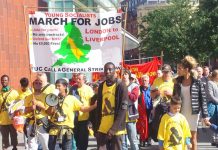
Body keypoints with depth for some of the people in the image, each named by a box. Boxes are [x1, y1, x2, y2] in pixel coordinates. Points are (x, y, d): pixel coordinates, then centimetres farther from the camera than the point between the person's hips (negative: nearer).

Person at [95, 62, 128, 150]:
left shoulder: (121, 86, -6)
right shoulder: (101, 86, 11)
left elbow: (123, 109, -12)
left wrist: (114, 128, -18)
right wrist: (97, 127, 8)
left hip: (116, 129, -5)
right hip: (102, 129, 5)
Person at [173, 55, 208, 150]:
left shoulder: (197, 82, -8)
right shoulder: (178, 81, 3)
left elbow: (203, 99, -7)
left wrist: (204, 115, -10)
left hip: (193, 113, -3)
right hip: (180, 113, 3)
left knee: (193, 137, 6)